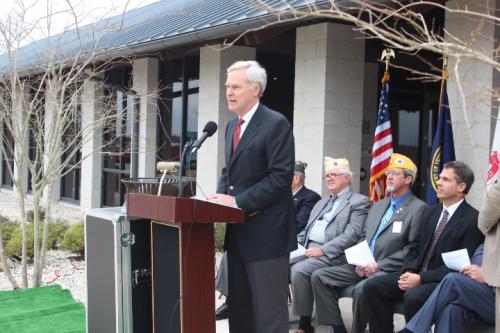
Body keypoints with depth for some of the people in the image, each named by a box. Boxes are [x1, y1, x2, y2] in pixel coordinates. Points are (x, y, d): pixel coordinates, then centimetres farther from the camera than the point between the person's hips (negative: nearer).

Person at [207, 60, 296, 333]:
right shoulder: (232, 125, 15)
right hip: (237, 229, 8)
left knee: (268, 310, -1)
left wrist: (238, 202, -18)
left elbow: (281, 177, -18)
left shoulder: (276, 124, -11)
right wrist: (221, 195, 2)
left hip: (265, 231, -8)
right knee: (239, 306, 14)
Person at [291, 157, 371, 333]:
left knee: (299, 270, -30)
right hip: (307, 249, 8)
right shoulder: (322, 202, 26)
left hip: (331, 255, -8)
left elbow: (352, 235, -13)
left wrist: (323, 250, -21)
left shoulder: (359, 201, -1)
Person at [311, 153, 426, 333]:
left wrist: (379, 265, -16)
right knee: (319, 276, -8)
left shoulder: (418, 208, -4)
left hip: (389, 270, -7)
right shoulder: (377, 206, 20)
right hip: (364, 266, 7)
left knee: (361, 289, -36)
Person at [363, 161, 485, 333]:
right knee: (372, 286, -13)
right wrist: (408, 272, -5)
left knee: (413, 297, -35)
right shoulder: (430, 212, 16)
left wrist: (421, 278, -18)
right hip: (416, 275, 7)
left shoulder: (473, 220, -8)